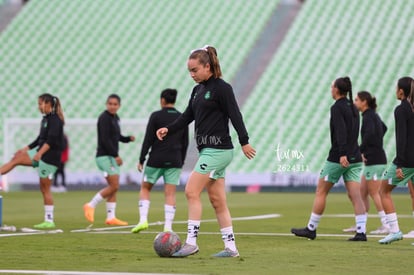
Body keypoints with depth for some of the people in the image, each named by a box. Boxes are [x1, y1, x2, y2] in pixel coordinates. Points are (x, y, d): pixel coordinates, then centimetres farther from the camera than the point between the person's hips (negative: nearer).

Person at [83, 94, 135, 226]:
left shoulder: (115, 118, 15)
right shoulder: (104, 118, -12)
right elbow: (105, 140, -18)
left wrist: (128, 138, 6)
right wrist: (116, 155, -20)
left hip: (112, 157, 9)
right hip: (104, 156, -9)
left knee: (113, 187, 6)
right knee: (114, 186, -13)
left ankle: (111, 217, 9)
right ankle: (91, 205, -2)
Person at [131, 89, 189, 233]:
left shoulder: (156, 116, -4)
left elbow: (148, 140, -7)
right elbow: (185, 143, 11)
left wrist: (141, 160, -2)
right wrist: (181, 162, 19)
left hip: (156, 160, -3)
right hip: (174, 161, 3)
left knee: (145, 188, 12)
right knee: (170, 193, 2)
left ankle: (143, 220, -1)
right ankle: (168, 227, -5)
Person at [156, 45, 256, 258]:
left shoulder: (221, 88, -10)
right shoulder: (197, 90, 15)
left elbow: (235, 115, -13)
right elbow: (187, 116, 14)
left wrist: (244, 142, -17)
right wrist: (168, 129, -1)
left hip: (217, 150, -9)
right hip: (207, 150, 9)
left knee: (191, 192, -12)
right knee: (217, 201, 8)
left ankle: (191, 243, -9)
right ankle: (230, 247, 11)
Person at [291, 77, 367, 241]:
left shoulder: (337, 108, -10)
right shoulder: (353, 108, 14)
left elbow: (341, 131, -22)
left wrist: (342, 154, -30)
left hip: (338, 158, -7)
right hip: (355, 158, 7)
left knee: (321, 192, 6)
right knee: (355, 195, 0)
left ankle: (311, 229, 13)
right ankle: (361, 232, -10)